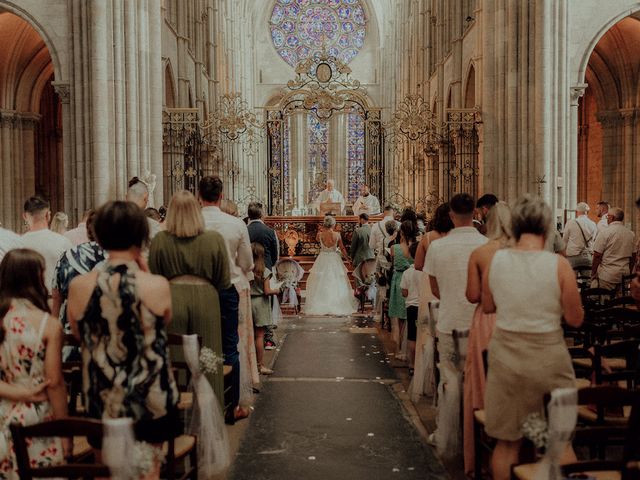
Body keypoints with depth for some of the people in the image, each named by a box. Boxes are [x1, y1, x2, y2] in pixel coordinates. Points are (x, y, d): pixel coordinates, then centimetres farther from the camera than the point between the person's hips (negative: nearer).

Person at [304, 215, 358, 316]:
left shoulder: (320, 234, -9)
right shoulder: (337, 235, -11)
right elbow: (342, 248, -1)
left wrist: (322, 231, 11)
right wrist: (347, 258, 11)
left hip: (322, 260, 1)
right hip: (335, 260, -1)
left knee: (321, 283, 10)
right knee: (336, 283, 8)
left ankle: (320, 306, 12)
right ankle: (337, 306, 12)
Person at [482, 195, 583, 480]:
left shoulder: (496, 260, -4)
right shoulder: (559, 265, -12)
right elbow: (575, 319, -7)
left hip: (505, 357, 3)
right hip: (547, 358, -2)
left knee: (507, 442, 15)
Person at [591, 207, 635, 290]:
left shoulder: (604, 233, -10)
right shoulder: (631, 234, 8)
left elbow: (597, 256, -11)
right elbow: (632, 257, 13)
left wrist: (593, 274, -3)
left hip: (607, 276, -6)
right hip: (625, 275, 6)